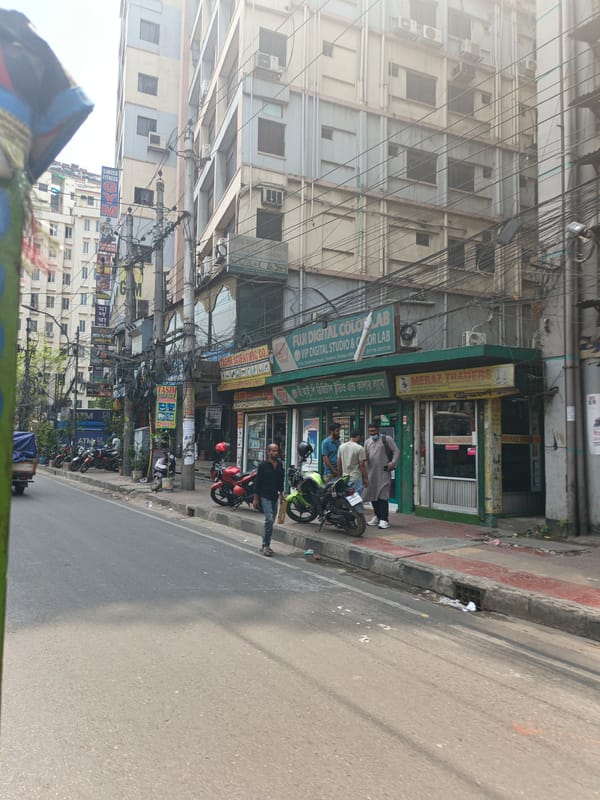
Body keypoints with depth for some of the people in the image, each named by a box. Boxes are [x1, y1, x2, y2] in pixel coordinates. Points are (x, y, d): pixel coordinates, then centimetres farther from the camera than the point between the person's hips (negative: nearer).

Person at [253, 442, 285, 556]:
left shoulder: (280, 465, 8)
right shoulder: (263, 465, -8)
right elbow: (257, 482, -7)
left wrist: (281, 493, 12)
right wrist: (256, 498, -8)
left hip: (275, 497, 6)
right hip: (265, 496, -6)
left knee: (271, 521, 10)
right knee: (269, 519, -17)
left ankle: (264, 545, 21)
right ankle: (266, 545, -9)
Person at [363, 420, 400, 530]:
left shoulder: (387, 439, 2)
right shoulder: (367, 442, 18)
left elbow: (396, 451, 0)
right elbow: (364, 456, 22)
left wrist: (392, 463, -12)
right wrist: (364, 458, -2)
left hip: (384, 472, -6)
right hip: (371, 472, 6)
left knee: (383, 496, -12)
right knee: (373, 494, 9)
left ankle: (384, 519, -12)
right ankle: (377, 516, 23)